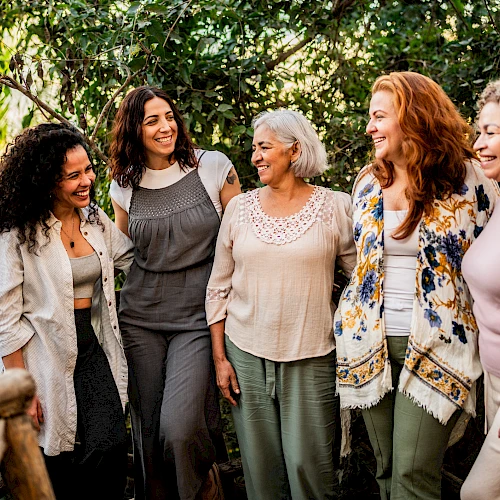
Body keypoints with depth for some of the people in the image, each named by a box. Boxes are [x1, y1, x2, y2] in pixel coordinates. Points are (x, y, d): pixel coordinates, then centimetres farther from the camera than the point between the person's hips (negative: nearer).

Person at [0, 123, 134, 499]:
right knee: (60, 468, 5)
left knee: (110, 448, -12)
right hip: (48, 358, -4)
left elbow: (133, 260, 19)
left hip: (95, 352, 5)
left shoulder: (95, 219, 5)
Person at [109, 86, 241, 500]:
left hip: (198, 314, -3)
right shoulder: (125, 185, 5)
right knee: (146, 430, 7)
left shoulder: (214, 167, -3)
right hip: (141, 316, 3)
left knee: (178, 427, -15)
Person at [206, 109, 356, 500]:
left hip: (311, 356, -2)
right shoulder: (239, 207, 6)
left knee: (308, 464, 0)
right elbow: (218, 288, 9)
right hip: (246, 353, 2)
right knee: (260, 466, 8)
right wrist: (219, 358, 5)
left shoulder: (335, 207, -1)